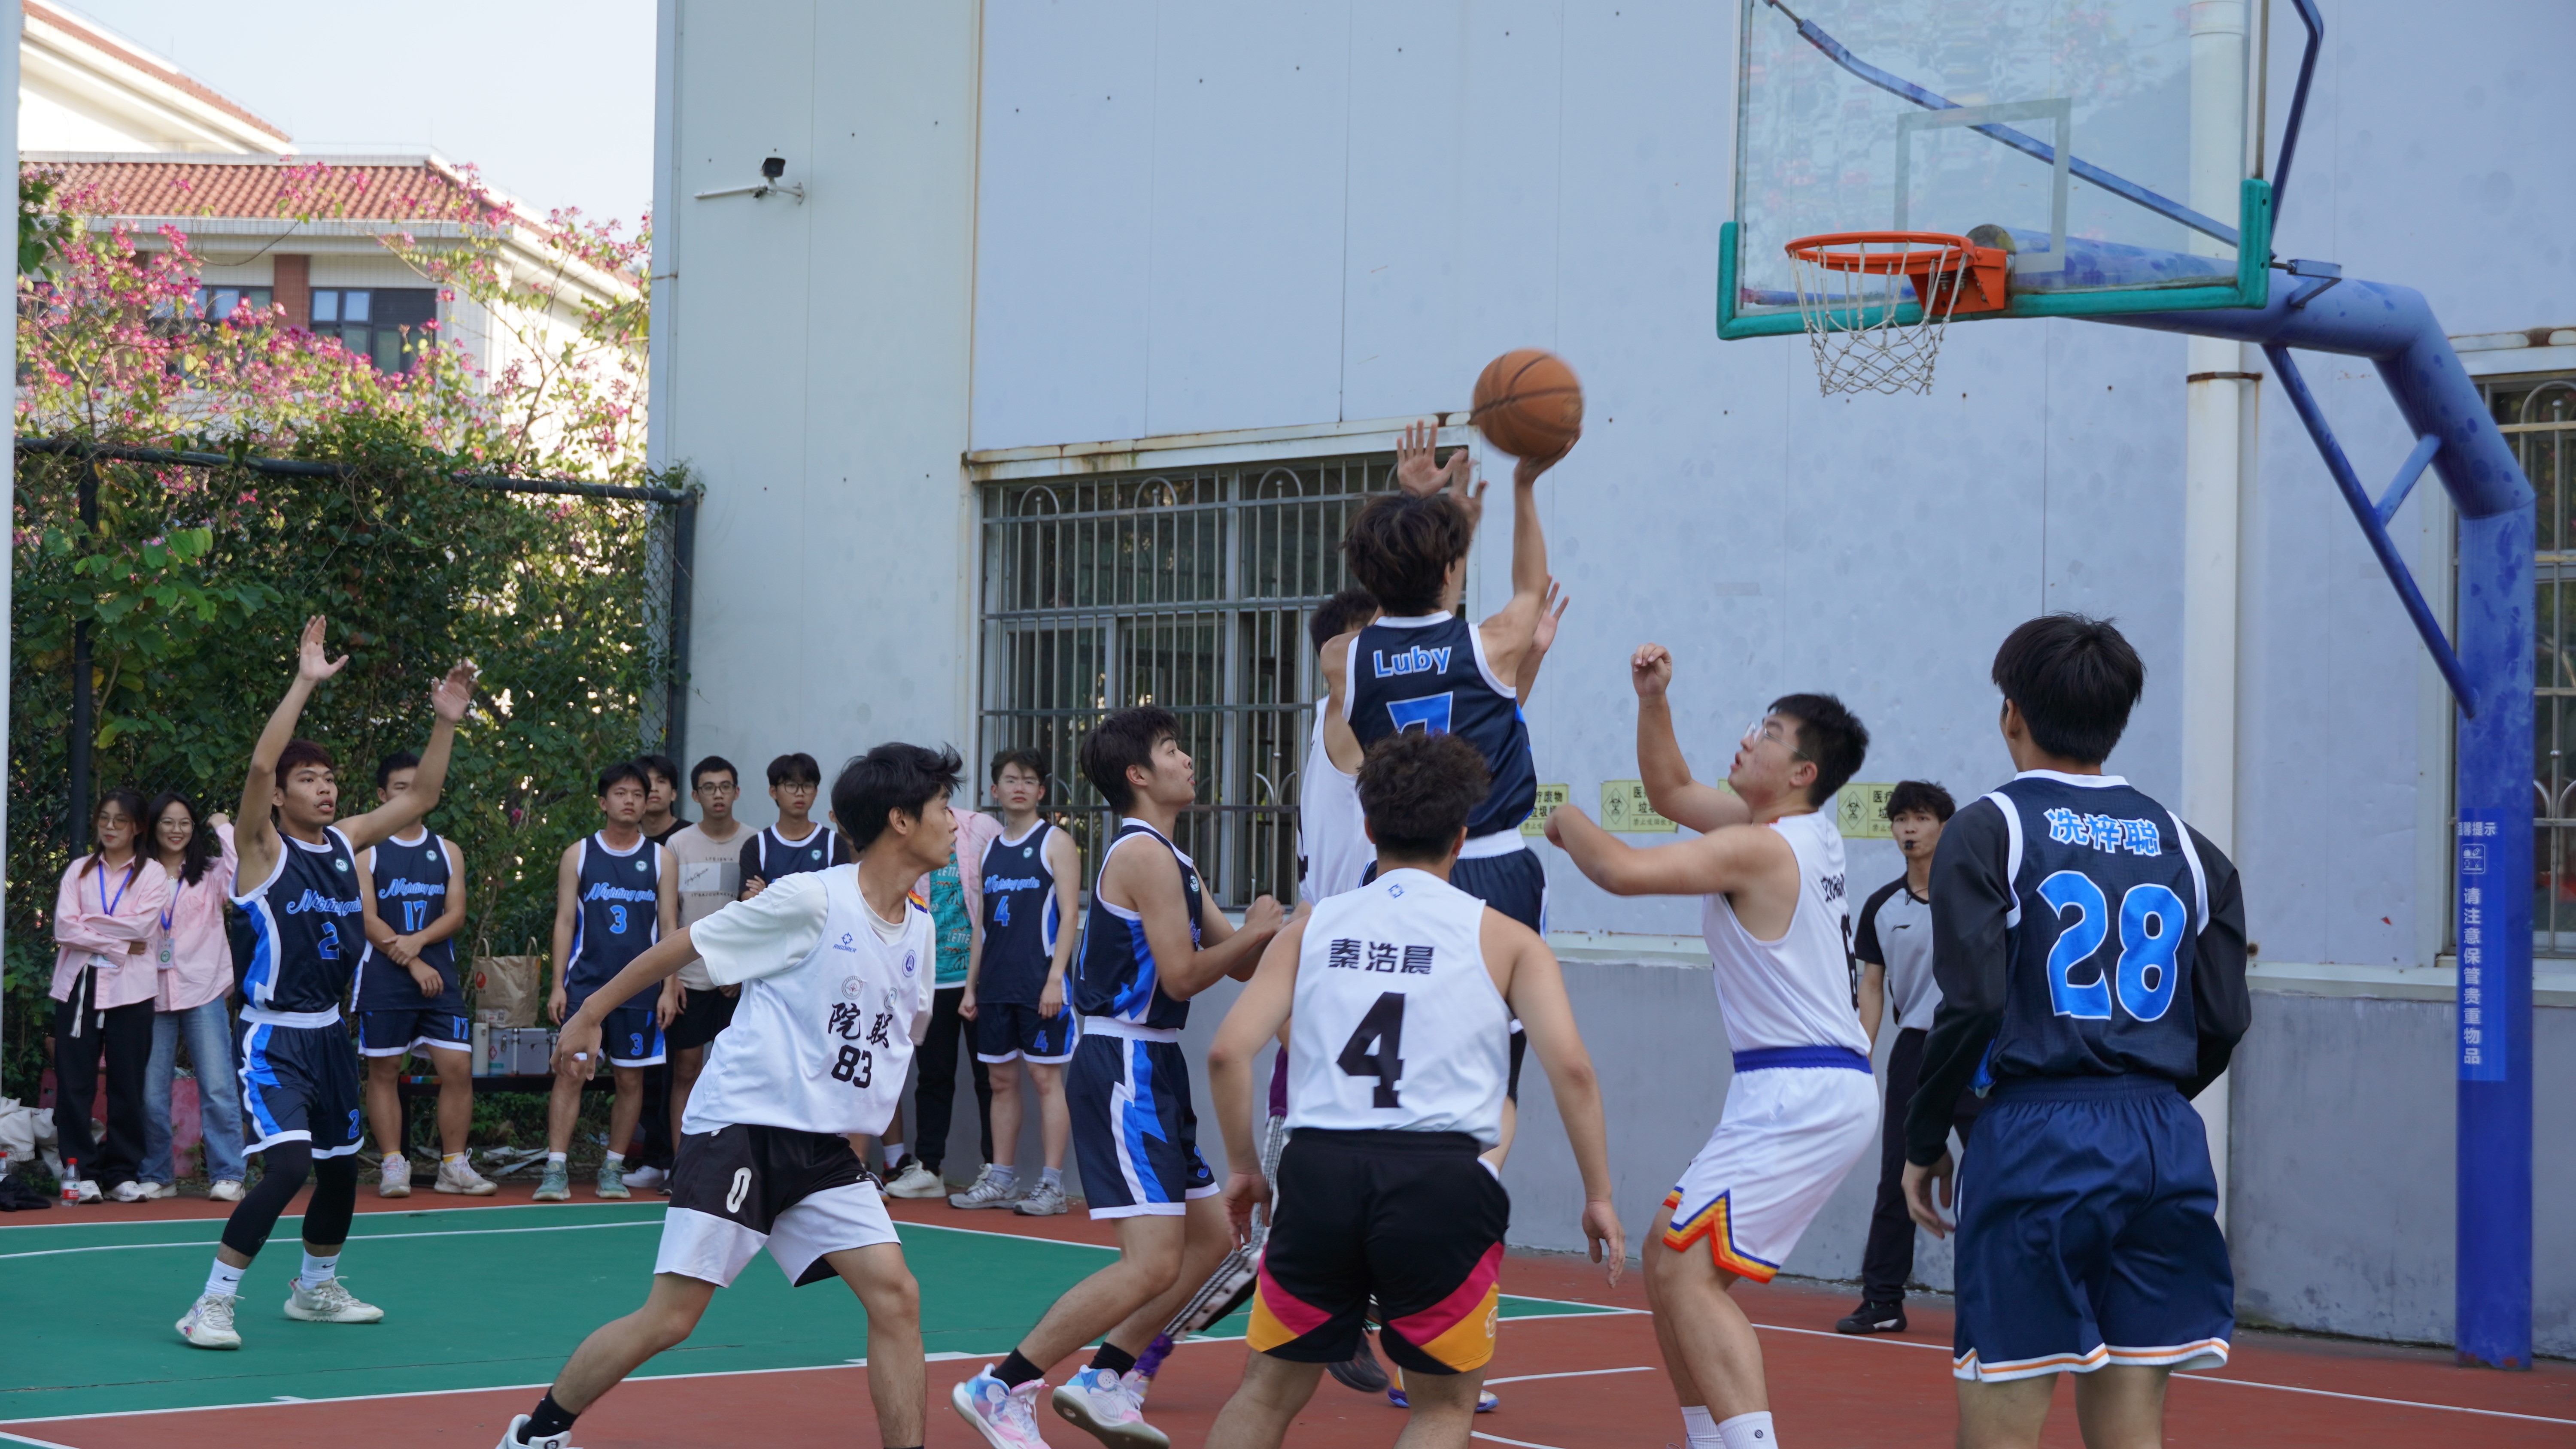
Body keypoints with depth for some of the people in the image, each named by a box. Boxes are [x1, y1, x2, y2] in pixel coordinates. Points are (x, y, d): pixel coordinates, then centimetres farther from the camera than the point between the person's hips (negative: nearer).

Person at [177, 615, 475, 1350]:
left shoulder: (345, 842, 8)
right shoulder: (263, 847, -10)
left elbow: (420, 797, 13)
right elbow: (260, 765, -27)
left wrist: (446, 723, 1)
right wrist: (305, 683, -31)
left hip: (329, 1033, 7)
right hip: (274, 1036, -7)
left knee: (340, 1170, 17)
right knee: (288, 1166, -21)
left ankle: (316, 1289, 38)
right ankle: (211, 1304, -12)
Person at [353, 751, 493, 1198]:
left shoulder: (447, 852, 12)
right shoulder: (366, 852, 1)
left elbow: (456, 914, 4)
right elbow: (367, 920, -6)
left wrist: (419, 941, -14)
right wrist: (413, 964, -13)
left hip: (439, 974, 3)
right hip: (384, 978, -3)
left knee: (458, 1068, -4)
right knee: (384, 1071, 0)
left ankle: (454, 1165, 3)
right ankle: (393, 1165, 6)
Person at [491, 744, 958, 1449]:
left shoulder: (920, 929, 8)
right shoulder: (810, 900, -13)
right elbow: (679, 946, -4)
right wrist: (589, 1014, 1)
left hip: (825, 1146, 7)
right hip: (741, 1126, -7)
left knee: (896, 1294, -9)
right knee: (670, 1317, -7)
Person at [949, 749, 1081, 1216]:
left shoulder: (1056, 843, -2)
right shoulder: (990, 849, 16)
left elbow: (1068, 915, -8)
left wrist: (1055, 978, -16)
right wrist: (971, 985, 14)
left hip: (1039, 984, -6)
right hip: (996, 985, 6)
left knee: (1046, 1077, -5)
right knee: (1002, 1080, 9)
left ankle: (1052, 1185, -3)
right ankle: (999, 1181, 15)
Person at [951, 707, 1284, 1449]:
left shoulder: (1165, 857, 19)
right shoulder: (1145, 853, -13)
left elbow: (1242, 962, 21)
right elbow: (1183, 976, -17)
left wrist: (1274, 931, 4)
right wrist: (1257, 931, -5)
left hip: (1149, 1072, 11)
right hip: (1123, 1068, -11)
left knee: (1210, 1234, 16)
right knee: (1152, 1263, -15)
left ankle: (1105, 1379, 16)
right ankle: (1000, 1389, -11)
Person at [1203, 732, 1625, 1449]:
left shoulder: (1314, 927, 12)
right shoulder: (1503, 938, 7)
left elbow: (1228, 1051, 3)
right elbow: (1570, 1066, -3)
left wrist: (1243, 1167, 15)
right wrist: (1599, 1195, 3)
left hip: (1320, 1169, 2)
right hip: (1440, 1178, -2)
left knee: (1269, 1390, 18)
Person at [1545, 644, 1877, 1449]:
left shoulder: (1758, 848, -15)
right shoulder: (1803, 830, 13)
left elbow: (1622, 871, -23)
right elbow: (1670, 790, 25)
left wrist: (1565, 820, -3)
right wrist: (1652, 699, 12)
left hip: (1798, 1095, -10)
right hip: (1822, 1089, 10)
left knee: (1686, 1272, -15)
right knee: (1669, 1258, 16)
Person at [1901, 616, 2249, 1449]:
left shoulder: (1988, 830, -2)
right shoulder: (2186, 847, 11)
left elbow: (1974, 1003, -12)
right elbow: (2225, 1019, 7)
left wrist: (1924, 1142, -2)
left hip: (2038, 1140, -5)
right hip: (2167, 1148, 5)